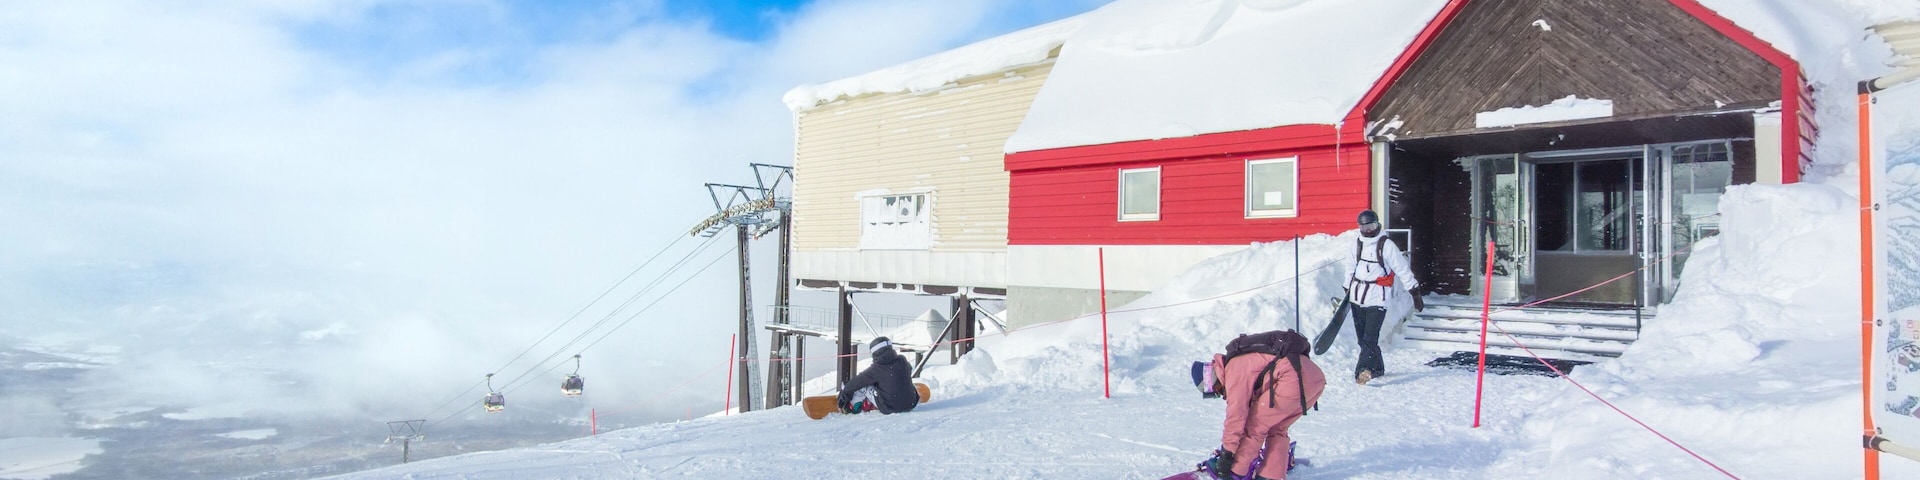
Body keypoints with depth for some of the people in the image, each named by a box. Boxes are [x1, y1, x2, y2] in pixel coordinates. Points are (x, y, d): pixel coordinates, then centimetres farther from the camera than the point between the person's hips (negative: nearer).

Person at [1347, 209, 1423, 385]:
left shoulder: (1387, 245, -6)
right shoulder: (1357, 244, 9)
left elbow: (1403, 270, -3)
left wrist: (1415, 292, -4)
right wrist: (1347, 290, 25)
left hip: (1377, 296, -6)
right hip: (1357, 295, 6)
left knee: (1370, 337, -15)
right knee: (1362, 336, 8)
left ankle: (1363, 370, -23)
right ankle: (1377, 368, 22)